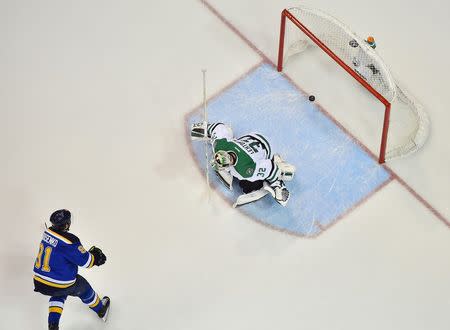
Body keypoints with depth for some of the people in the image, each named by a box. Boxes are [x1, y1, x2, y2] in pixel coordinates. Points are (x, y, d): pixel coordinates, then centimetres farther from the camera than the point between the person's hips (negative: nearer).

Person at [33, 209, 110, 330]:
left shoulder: (48, 232, -1)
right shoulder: (69, 241, -25)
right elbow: (85, 260, -17)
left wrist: (89, 252, 11)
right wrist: (95, 257, 5)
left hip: (39, 282, 6)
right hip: (58, 285, -6)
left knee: (59, 293, 35)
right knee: (83, 288, 23)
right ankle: (101, 310, 47)